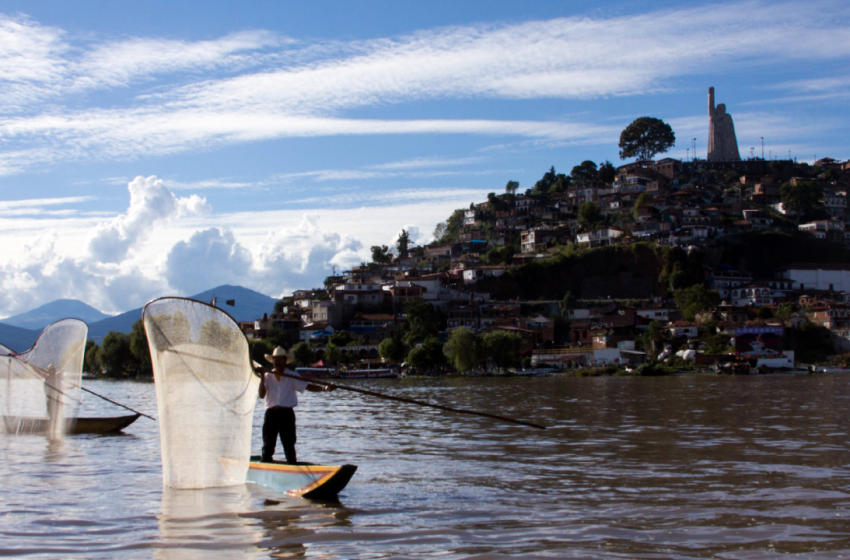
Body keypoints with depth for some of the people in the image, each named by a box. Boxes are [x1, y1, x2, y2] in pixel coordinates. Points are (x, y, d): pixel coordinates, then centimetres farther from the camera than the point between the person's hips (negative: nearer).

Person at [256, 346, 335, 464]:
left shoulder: (292, 376, 4)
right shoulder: (267, 376, 6)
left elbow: (308, 386, -4)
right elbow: (261, 395, -4)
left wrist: (324, 388, -19)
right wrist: (262, 378, -14)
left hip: (287, 414, -1)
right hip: (271, 413, 1)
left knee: (289, 445, 1)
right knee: (268, 445, 4)